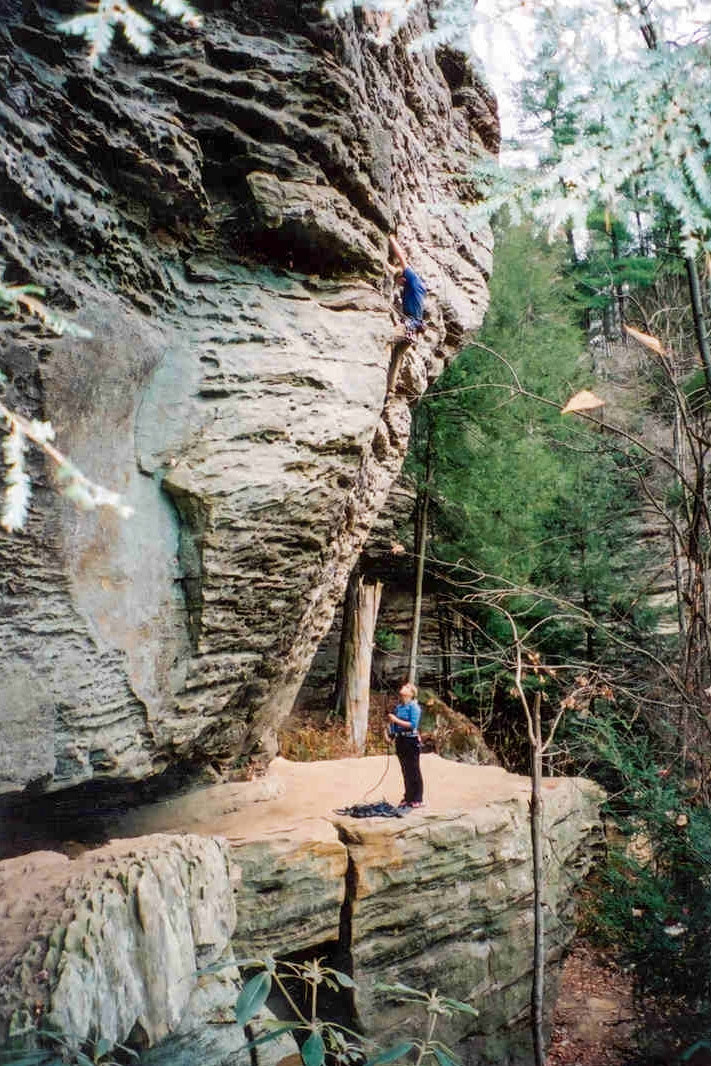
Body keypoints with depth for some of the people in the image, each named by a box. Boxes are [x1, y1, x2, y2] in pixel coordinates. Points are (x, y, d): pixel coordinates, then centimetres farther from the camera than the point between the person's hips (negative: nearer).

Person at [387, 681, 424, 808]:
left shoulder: (413, 706, -10)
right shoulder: (399, 706, 10)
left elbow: (413, 724, -18)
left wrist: (396, 720, -18)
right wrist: (391, 721, -3)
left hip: (411, 740, -7)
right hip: (400, 740, 7)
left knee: (413, 771, 0)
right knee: (405, 771, 14)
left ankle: (417, 799, 8)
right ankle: (408, 797, 24)